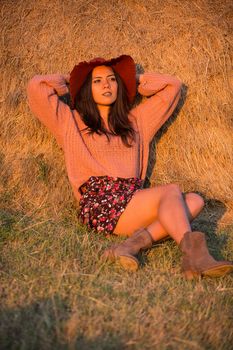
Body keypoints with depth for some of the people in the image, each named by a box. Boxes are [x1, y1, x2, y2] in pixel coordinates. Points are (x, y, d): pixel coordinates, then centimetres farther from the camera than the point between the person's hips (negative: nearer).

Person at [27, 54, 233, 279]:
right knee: (171, 191, -26)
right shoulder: (71, 121, 15)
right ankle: (191, 250, -49)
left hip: (132, 199, 5)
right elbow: (37, 87, 8)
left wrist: (133, 80, 31)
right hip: (99, 205, -5)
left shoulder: (135, 120, 26)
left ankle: (134, 243, -38)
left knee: (194, 200, -20)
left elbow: (172, 86, 30)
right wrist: (67, 83, 24)